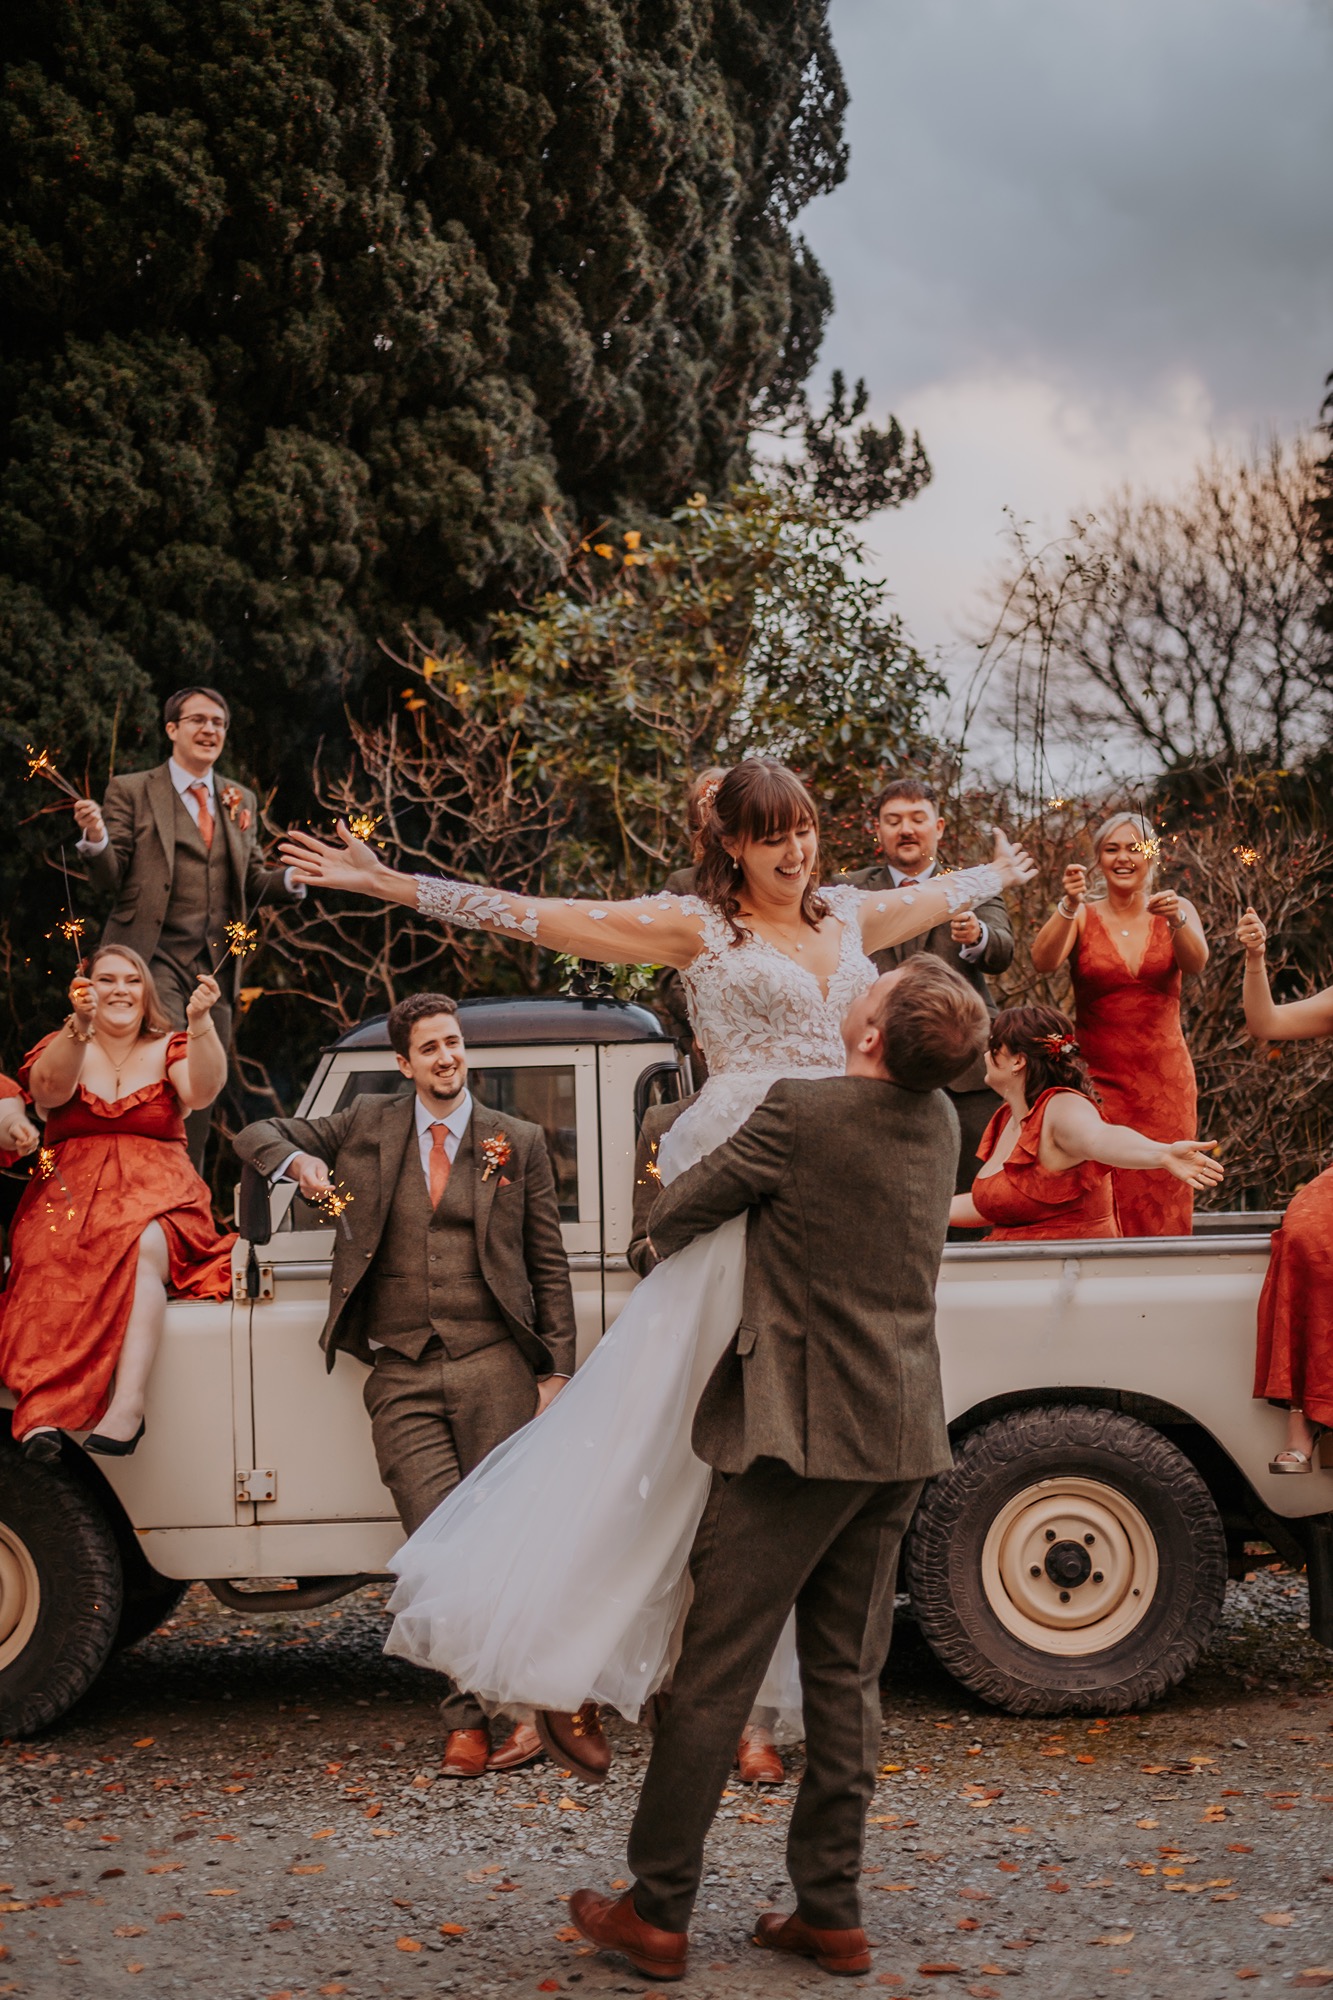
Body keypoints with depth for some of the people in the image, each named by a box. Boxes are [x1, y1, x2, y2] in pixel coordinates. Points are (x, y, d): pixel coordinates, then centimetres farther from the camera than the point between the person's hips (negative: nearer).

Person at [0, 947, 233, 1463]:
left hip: (157, 1198, 0)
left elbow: (203, 1090, -6)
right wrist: (79, 1025, -24)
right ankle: (42, 1414, -51)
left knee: (143, 1246, -36)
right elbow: (49, 1088, -6)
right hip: (70, 1194, 0)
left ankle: (128, 1404, -49)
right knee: (55, 1256, -35)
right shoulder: (62, 1047, 18)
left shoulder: (169, 1049, 17)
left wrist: (201, 1022, -23)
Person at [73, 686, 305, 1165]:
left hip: (216, 963, 5)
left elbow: (251, 883, 17)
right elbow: (109, 880, 0)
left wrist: (293, 878, -3)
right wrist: (97, 839, -21)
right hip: (155, 957, -5)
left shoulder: (241, 800, 17)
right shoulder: (132, 791, 4)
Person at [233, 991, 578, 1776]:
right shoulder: (368, 1123, 13)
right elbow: (256, 1135, 20)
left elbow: (549, 1266, 10)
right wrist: (297, 1160, -4)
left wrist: (557, 1371, 2)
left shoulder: (519, 1143, 10)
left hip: (494, 1365, -1)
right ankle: (467, 1719, -4)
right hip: (402, 1376, 1)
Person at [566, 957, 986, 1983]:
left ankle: (658, 1914, 6)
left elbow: (674, 1215, -4)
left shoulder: (800, 1113, -15)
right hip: (903, 1436, 7)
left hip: (804, 1435, -7)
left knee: (716, 1676, 0)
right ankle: (832, 1914, 16)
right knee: (846, 1678, 12)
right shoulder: (940, 1121, 6)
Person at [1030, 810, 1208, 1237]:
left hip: (1165, 1080, 1)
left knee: (1164, 1200, 0)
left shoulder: (1176, 910, 5)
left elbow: (1196, 962, -14)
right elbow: (1043, 962, -18)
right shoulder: (1082, 917, 1)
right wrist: (1068, 907, -34)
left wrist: (1177, 920, -34)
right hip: (1098, 1079, -1)